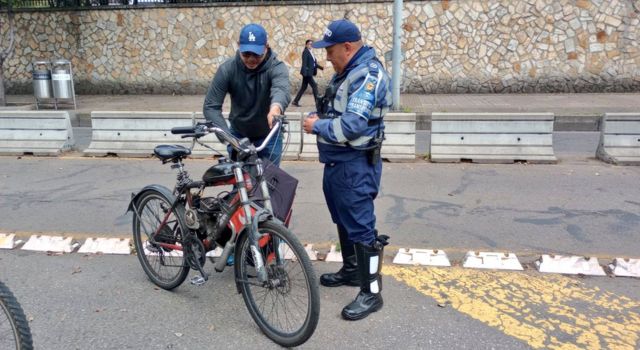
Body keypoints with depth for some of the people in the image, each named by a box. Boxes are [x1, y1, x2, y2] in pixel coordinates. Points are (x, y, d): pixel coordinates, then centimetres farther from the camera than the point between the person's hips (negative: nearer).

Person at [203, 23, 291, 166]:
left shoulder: (276, 67, -20)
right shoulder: (227, 69, -16)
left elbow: (281, 89, -43)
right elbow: (211, 106, -19)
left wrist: (276, 107, -68)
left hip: (269, 137, -1)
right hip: (238, 136, 2)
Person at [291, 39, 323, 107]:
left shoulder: (310, 52, 17)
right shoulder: (305, 52, -9)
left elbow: (314, 63, 19)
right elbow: (304, 63, -17)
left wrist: (321, 67, 9)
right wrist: (304, 72, -24)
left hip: (309, 73, 9)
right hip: (307, 72, -9)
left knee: (303, 87, 10)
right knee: (314, 85, -7)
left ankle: (295, 101, 13)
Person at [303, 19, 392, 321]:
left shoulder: (368, 74, -19)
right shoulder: (346, 72, 13)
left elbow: (351, 125, -27)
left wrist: (317, 126, -13)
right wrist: (315, 117, -1)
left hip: (356, 165, -10)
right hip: (336, 161, 10)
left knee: (360, 226, -4)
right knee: (343, 220, 20)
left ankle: (371, 293, 6)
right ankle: (351, 270, 38)